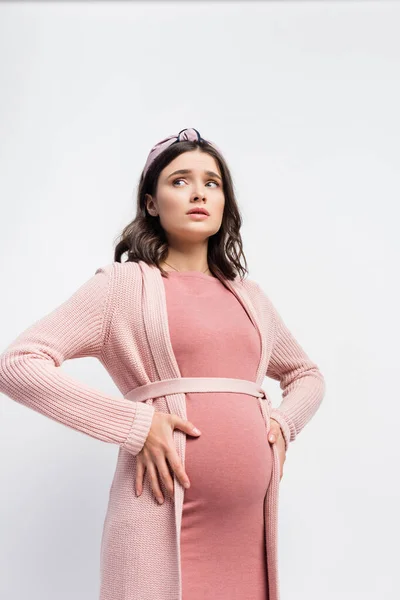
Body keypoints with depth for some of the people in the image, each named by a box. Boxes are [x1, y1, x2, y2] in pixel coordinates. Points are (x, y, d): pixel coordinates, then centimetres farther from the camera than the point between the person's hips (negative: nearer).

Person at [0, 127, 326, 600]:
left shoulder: (249, 296, 16)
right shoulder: (124, 283, 1)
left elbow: (306, 375, 30)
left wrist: (283, 421, 7)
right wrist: (137, 425, -14)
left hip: (250, 520, 5)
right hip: (165, 517, -5)